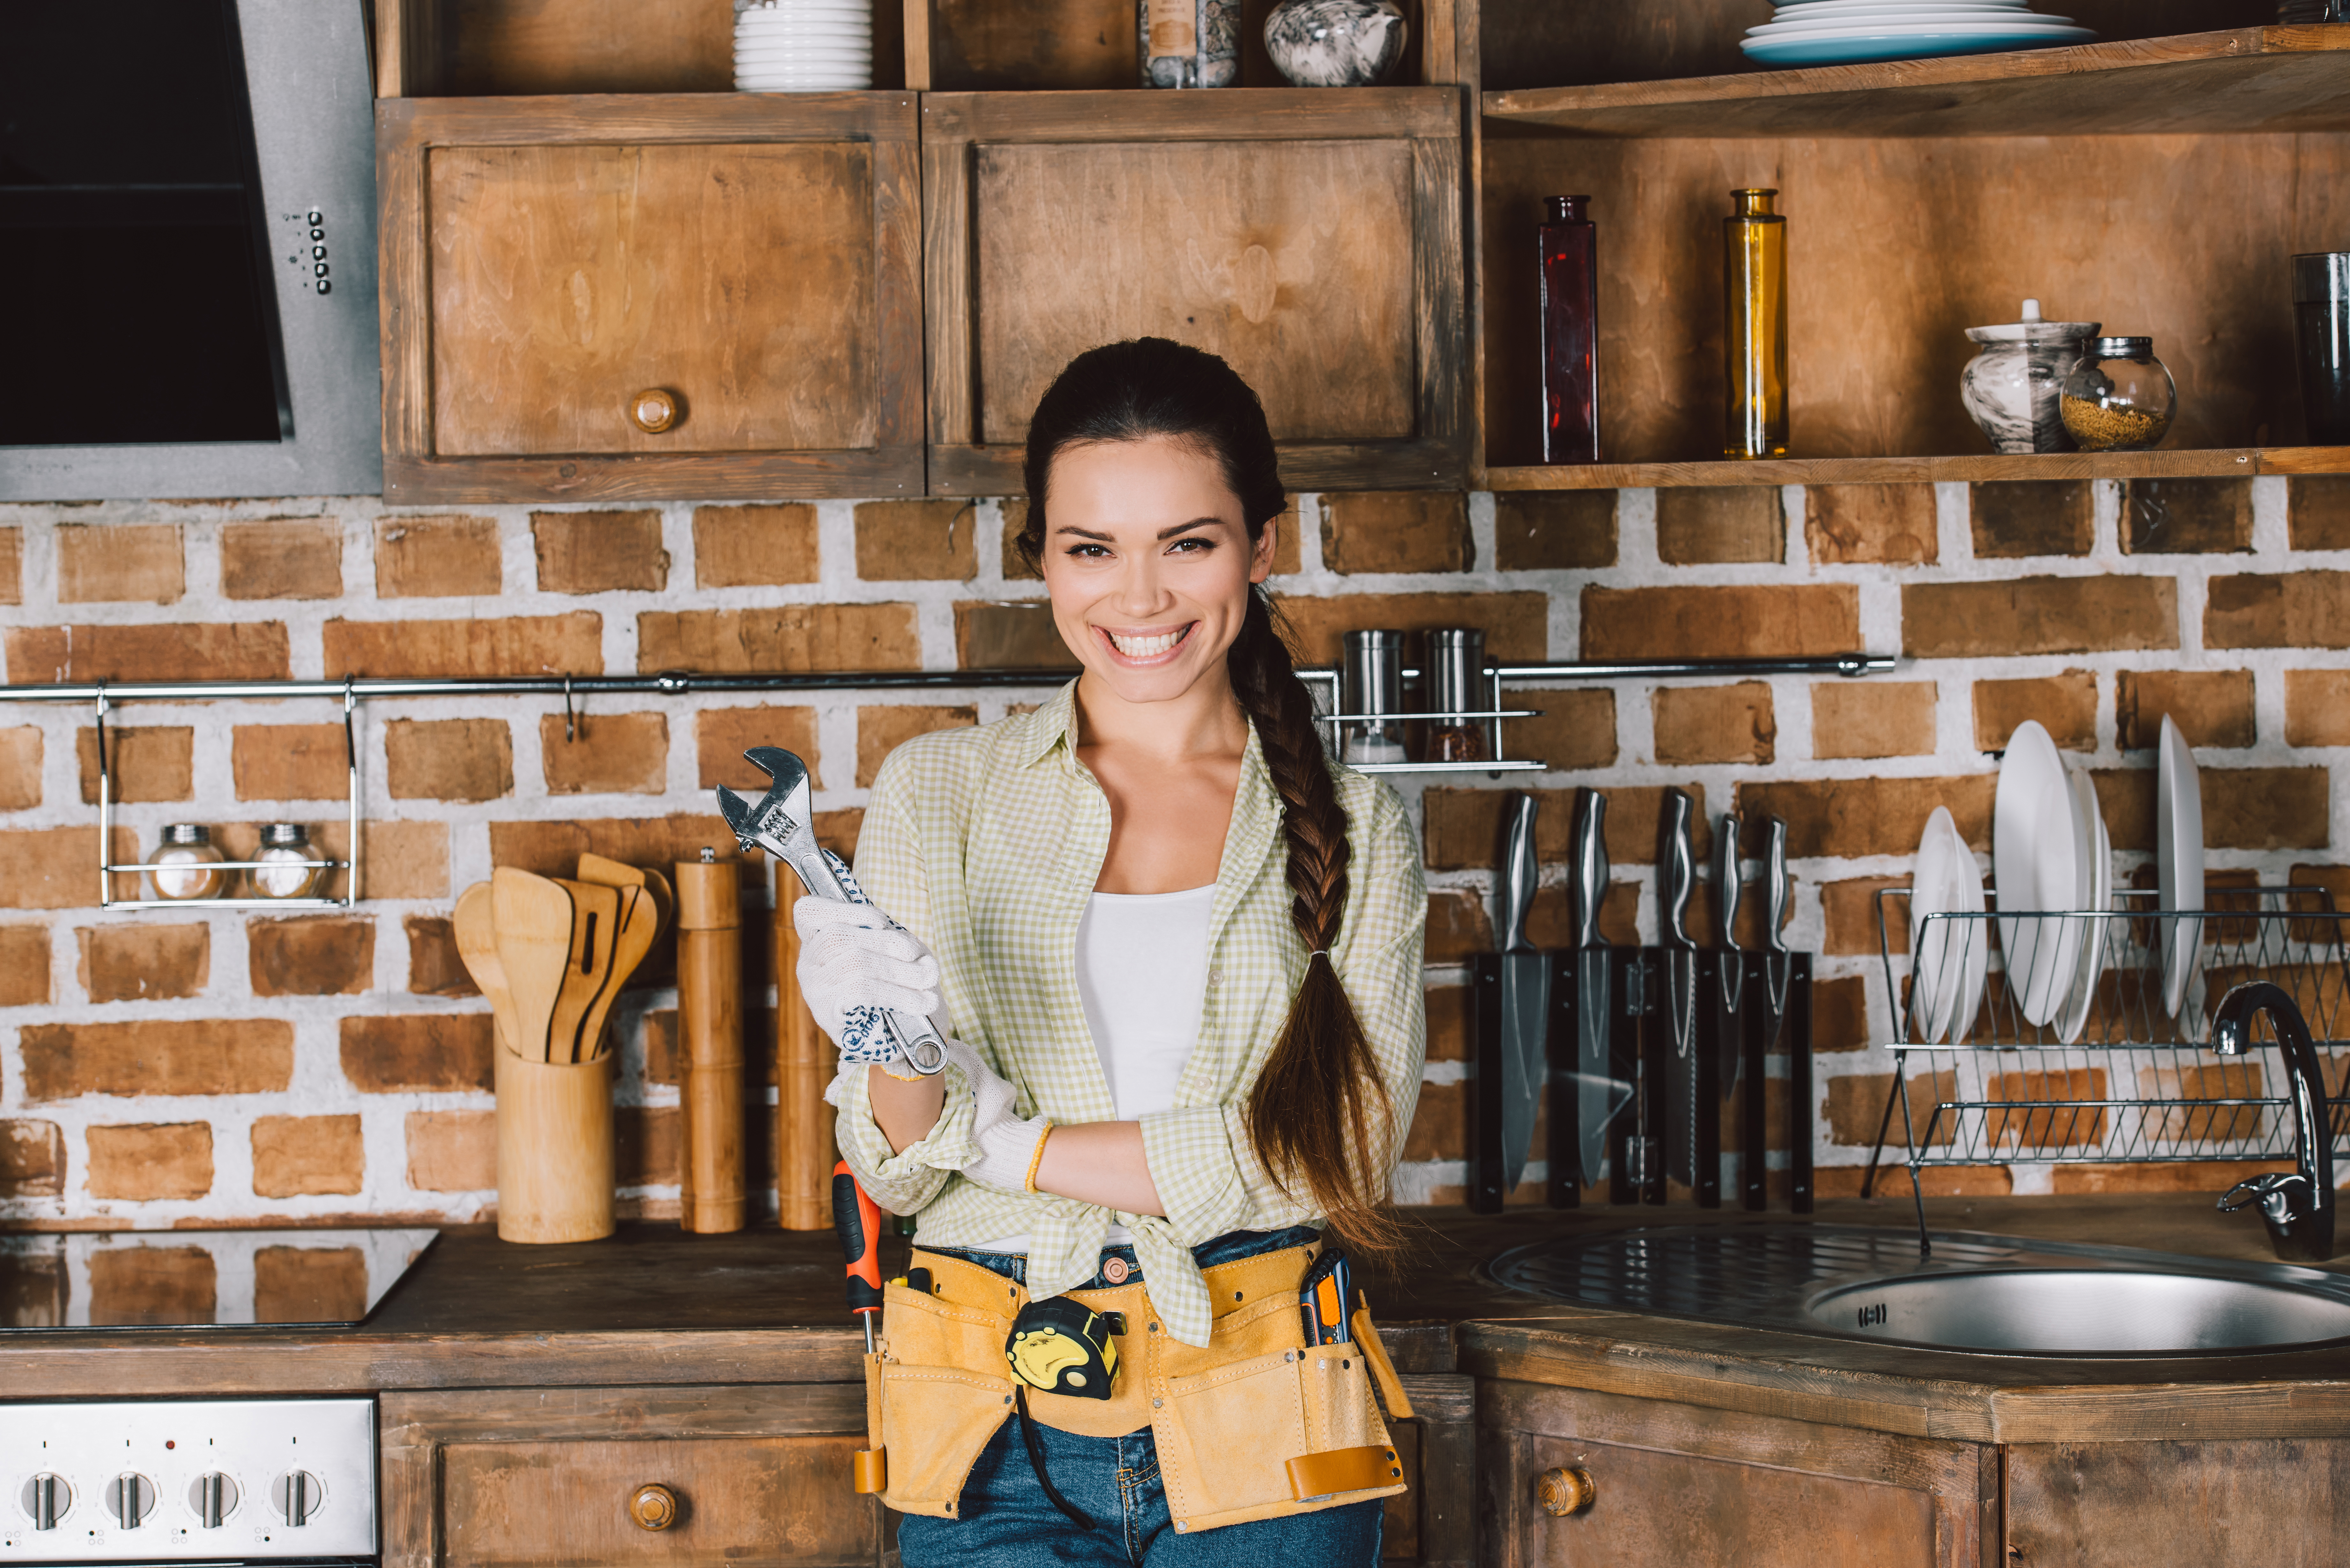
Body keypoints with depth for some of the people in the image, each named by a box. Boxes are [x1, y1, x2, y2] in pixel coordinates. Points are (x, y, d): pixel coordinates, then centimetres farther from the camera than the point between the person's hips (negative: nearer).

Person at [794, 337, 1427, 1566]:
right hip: (997, 1444, 0)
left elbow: (1338, 1153, -9)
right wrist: (904, 1060, -21)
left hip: (1259, 1448, 0)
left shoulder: (1355, 833, 3)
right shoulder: (936, 795, 2)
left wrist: (1008, 1138, -13)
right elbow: (895, 1174, 1)